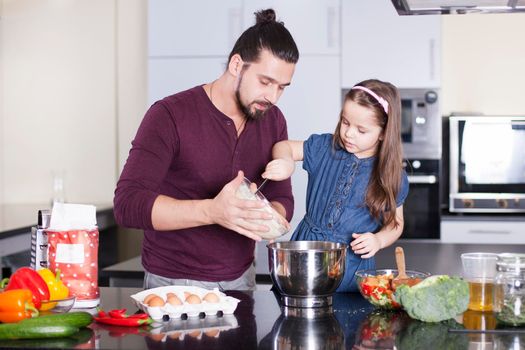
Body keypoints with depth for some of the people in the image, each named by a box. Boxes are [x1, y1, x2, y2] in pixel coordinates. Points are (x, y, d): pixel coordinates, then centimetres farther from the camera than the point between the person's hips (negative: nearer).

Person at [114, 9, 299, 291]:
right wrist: (212, 211, -38)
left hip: (240, 280, 5)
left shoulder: (273, 121, 2)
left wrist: (269, 218, -20)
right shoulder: (170, 115, -16)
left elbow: (282, 199, 5)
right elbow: (127, 204, -25)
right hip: (174, 284, -4)